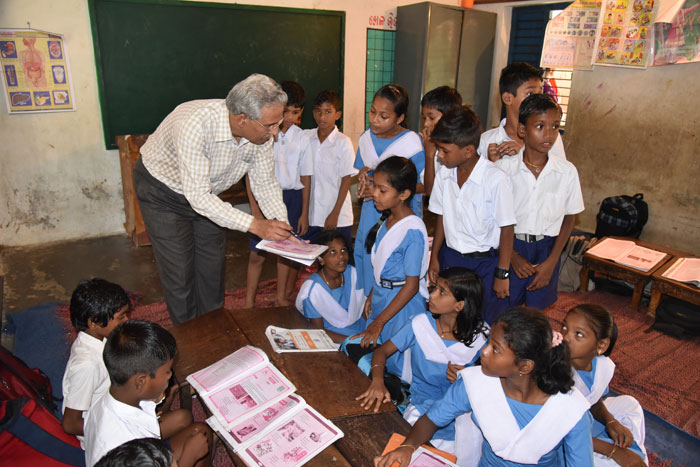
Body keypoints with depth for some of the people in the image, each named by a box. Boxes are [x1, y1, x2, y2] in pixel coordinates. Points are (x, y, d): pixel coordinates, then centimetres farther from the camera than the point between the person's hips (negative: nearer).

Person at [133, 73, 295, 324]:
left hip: (207, 192, 6)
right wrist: (254, 225, -44)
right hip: (163, 190, -6)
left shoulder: (261, 133, -21)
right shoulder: (194, 125, -41)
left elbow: (265, 183, -10)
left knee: (213, 266, 12)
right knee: (179, 271, -1)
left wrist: (282, 226, -24)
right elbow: (198, 197, -41)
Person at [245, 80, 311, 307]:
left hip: (292, 196, 2)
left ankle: (282, 297, 29)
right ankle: (249, 302, 17)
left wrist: (304, 213, 3)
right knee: (257, 254, 2)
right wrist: (255, 208, -8)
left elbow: (305, 177, 4)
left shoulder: (301, 138, 0)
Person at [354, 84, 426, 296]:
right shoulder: (366, 138, 4)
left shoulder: (412, 142, -14)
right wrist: (363, 174, -6)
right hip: (370, 213, 6)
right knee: (364, 258, 12)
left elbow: (423, 184, -12)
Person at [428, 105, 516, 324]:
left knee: (490, 325, 5)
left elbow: (507, 229, -14)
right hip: (450, 257, 5)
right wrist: (434, 257, 11)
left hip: (485, 261, -4)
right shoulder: (444, 173, -3)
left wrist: (502, 274, -10)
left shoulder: (496, 179, -20)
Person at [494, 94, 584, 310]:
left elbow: (568, 219, 4)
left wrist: (551, 262, -3)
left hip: (547, 251, 2)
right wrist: (513, 255, -9)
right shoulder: (503, 167, -10)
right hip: (509, 248, -1)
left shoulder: (567, 172, -5)